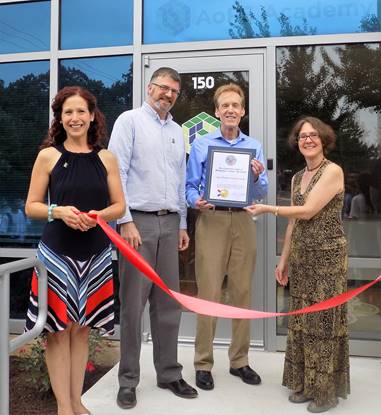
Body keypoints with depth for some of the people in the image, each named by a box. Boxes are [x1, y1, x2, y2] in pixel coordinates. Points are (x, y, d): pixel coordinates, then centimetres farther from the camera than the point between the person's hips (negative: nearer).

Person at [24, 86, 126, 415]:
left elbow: (119, 206, 6)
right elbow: (31, 206, 0)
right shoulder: (48, 156, -1)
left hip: (96, 253, 2)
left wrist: (99, 215, -14)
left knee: (81, 327, 13)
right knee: (58, 328, 4)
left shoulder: (106, 158, 5)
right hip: (57, 253, -2)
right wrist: (58, 211, -18)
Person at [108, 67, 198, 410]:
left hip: (170, 224, 6)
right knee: (133, 303, -1)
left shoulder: (177, 130, 19)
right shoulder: (130, 120, 1)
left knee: (169, 303, 9)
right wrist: (126, 221, -14)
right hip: (139, 220, -5)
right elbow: (116, 172, -8)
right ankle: (128, 380, 12)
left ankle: (169, 373, 22)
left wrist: (182, 225, 15)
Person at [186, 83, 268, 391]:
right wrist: (197, 201, -18)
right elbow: (190, 186, 2)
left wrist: (257, 177, -13)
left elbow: (262, 193, 7)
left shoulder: (254, 146, 12)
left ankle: (240, 360, 21)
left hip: (243, 221, 3)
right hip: (212, 220, -2)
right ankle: (203, 363, 9)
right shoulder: (201, 144, 6)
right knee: (208, 292, -4)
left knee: (242, 292, 8)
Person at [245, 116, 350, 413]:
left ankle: (326, 390, 17)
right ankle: (305, 384, 24)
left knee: (324, 319, 2)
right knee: (302, 319, 10)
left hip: (327, 255, -7)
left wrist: (267, 208, -7)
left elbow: (308, 211, -16)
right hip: (301, 256, 7)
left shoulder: (333, 171, -9)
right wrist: (284, 259, 14)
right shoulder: (297, 178, 13)